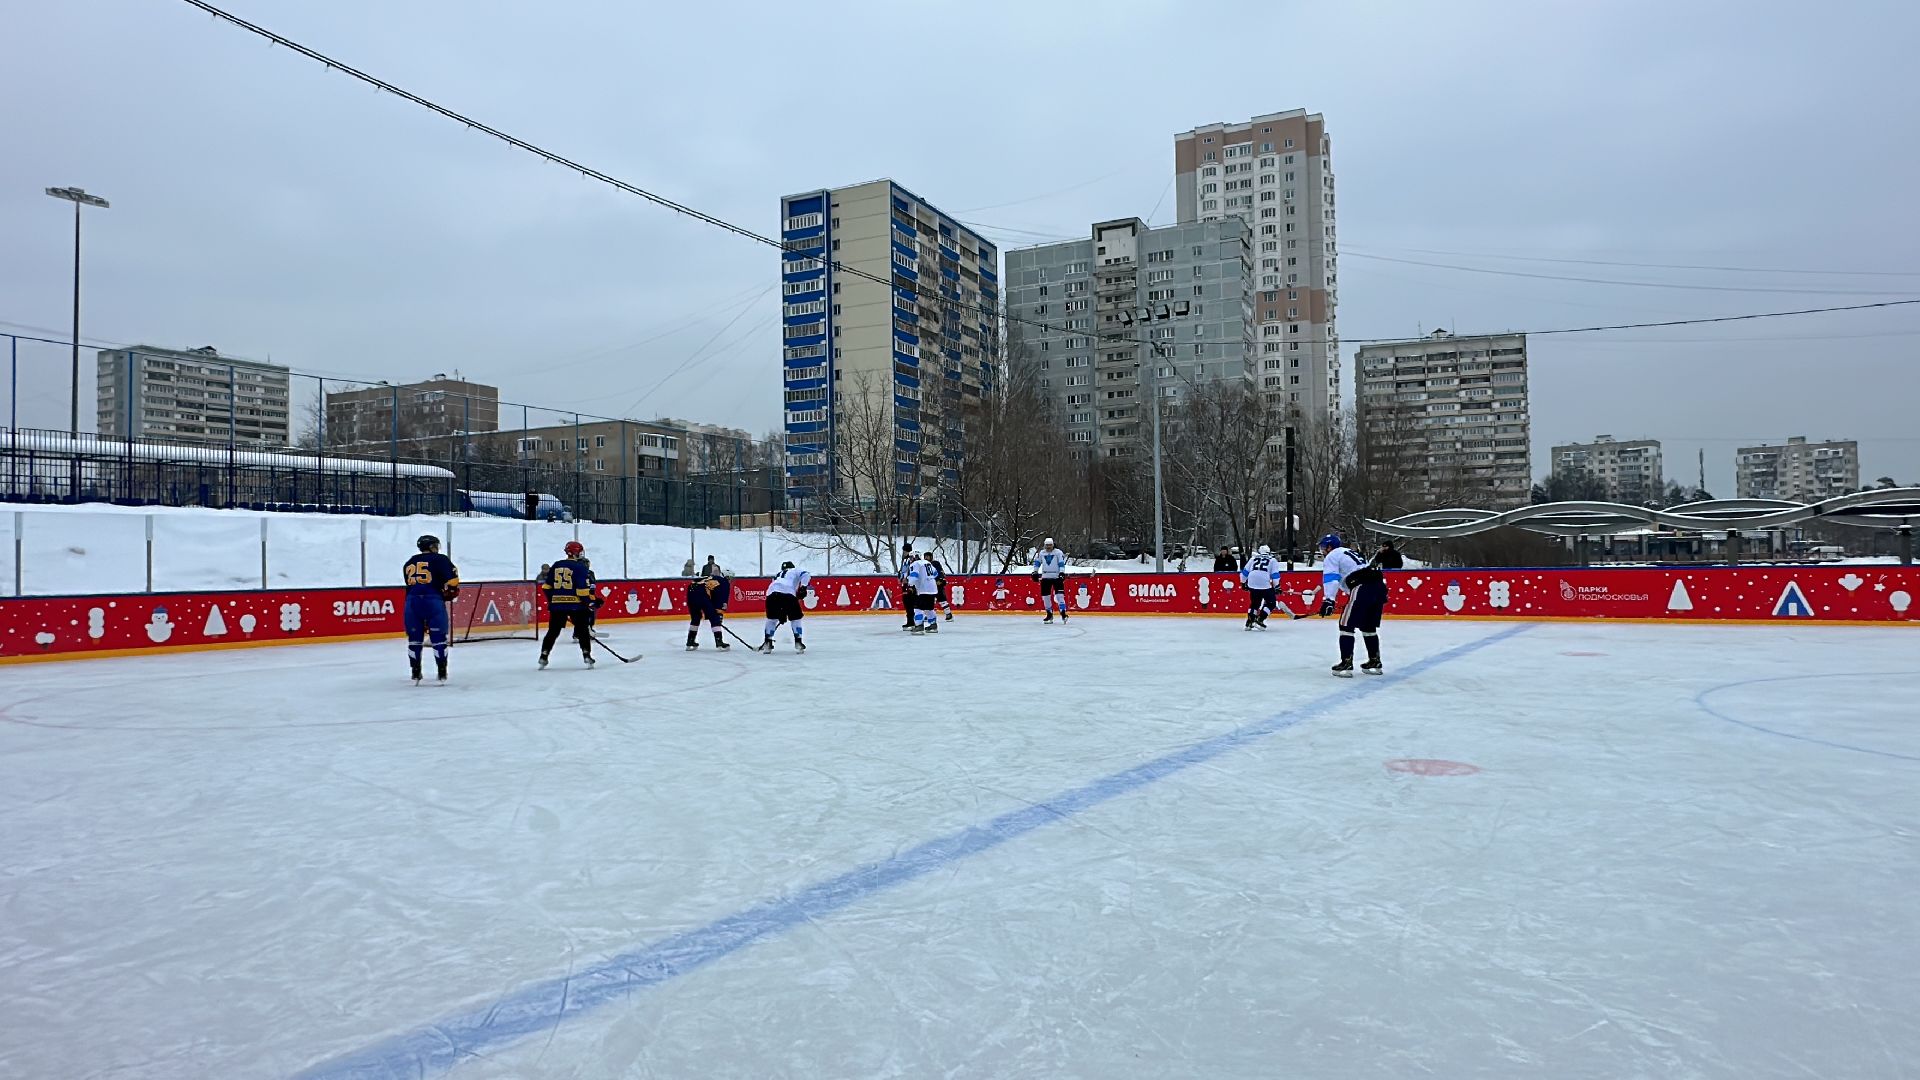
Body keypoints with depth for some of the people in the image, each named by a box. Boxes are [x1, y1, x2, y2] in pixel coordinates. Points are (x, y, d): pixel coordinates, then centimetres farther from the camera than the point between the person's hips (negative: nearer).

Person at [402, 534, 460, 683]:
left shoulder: (408, 564, 21)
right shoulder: (440, 559, 4)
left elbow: (409, 585, 21)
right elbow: (452, 579, -5)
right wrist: (450, 592, 11)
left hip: (412, 602, 4)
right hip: (433, 601, -4)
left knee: (415, 638, 13)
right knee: (439, 638, 4)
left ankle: (415, 673, 16)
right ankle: (442, 672, 5)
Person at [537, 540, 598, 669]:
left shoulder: (556, 566, 11)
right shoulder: (580, 567, -7)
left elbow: (547, 587, 13)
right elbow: (583, 589, -13)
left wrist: (552, 600, 22)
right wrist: (591, 602, -3)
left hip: (557, 604, 5)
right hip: (576, 604, -4)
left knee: (553, 631, 12)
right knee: (583, 630, 5)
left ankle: (543, 657, 11)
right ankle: (587, 655, -1)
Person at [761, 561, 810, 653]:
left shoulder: (778, 575, 41)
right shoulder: (795, 570, 29)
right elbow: (806, 575, 3)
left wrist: (782, 614, 38)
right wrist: (803, 587, -1)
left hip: (772, 593, 4)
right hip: (788, 593, -4)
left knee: (772, 618, 24)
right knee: (795, 618, 13)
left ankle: (768, 643, 20)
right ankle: (798, 643, 8)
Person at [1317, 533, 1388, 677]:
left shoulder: (1331, 557, 5)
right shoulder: (1348, 552, 31)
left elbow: (1331, 579, -11)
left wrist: (1329, 600, -21)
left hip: (1363, 588, -9)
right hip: (1379, 584, 9)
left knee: (1346, 624, -2)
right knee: (1369, 626, 20)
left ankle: (1346, 664, -6)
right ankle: (1375, 662, 26)